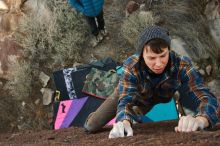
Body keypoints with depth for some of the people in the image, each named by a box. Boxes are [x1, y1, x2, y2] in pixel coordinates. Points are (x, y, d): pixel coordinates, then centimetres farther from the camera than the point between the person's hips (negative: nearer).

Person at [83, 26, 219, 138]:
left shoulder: (182, 65, -43)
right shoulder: (131, 66, -41)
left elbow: (206, 98, -51)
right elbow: (126, 100, -47)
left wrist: (199, 120, -76)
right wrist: (124, 122, -72)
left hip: (166, 95, 1)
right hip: (133, 93, -1)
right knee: (92, 126, -5)